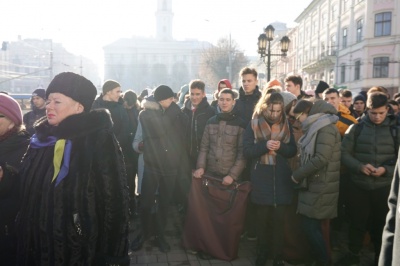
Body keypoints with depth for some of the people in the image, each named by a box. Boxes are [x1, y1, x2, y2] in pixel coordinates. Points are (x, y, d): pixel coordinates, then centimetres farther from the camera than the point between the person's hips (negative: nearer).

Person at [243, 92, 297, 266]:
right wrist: (265, 145, -22)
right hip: (261, 180, -1)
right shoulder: (254, 125, -2)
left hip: (281, 180, 2)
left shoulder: (286, 125, 5)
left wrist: (281, 146, -15)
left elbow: (293, 150, 5)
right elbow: (247, 151, -8)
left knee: (279, 219, 6)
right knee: (262, 219, 10)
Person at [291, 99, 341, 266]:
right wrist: (301, 174, 6)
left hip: (320, 186, -9)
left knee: (310, 226, -3)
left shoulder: (326, 128, -16)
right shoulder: (316, 127, 15)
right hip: (314, 184, 9)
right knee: (313, 225, 14)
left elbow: (321, 159, -24)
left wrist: (297, 174, -16)